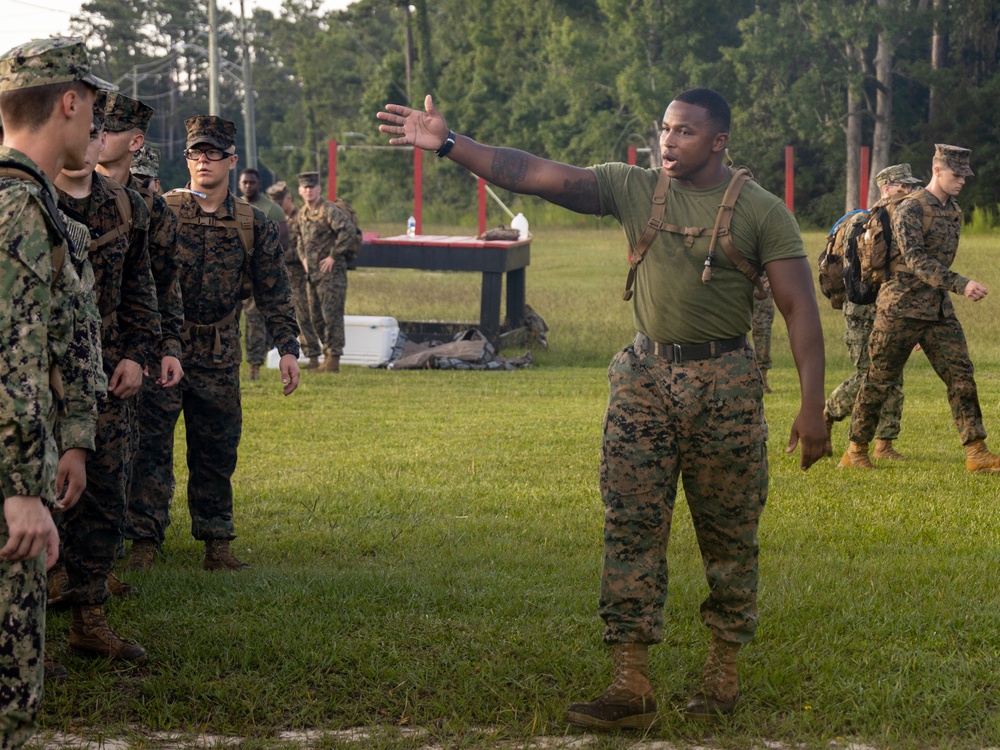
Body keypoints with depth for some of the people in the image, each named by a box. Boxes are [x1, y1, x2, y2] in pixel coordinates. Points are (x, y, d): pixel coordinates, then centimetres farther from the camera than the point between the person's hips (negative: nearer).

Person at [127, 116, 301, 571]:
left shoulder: (254, 226, 6)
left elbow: (273, 292, 8)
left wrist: (287, 348, 0)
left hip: (220, 356, 2)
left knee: (217, 451, 8)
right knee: (151, 445, -6)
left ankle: (216, 543, 17)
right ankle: (144, 540, -1)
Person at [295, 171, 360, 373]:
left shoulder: (329, 210, -13)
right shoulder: (302, 214, 13)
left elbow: (349, 231, -25)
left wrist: (333, 256, -20)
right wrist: (303, 258, 15)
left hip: (331, 273, -9)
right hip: (312, 273, 9)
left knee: (331, 315, -9)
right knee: (317, 316, 12)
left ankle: (333, 359, -8)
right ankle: (327, 354, 21)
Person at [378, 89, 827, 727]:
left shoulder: (761, 211, -5)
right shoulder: (633, 187, 2)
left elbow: (800, 308, -7)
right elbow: (538, 174, -6)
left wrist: (813, 406, -13)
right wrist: (449, 143, -15)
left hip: (725, 383, -2)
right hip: (646, 375, 3)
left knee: (729, 536, 7)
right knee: (631, 530, -3)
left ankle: (724, 669, 23)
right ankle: (632, 687, -1)